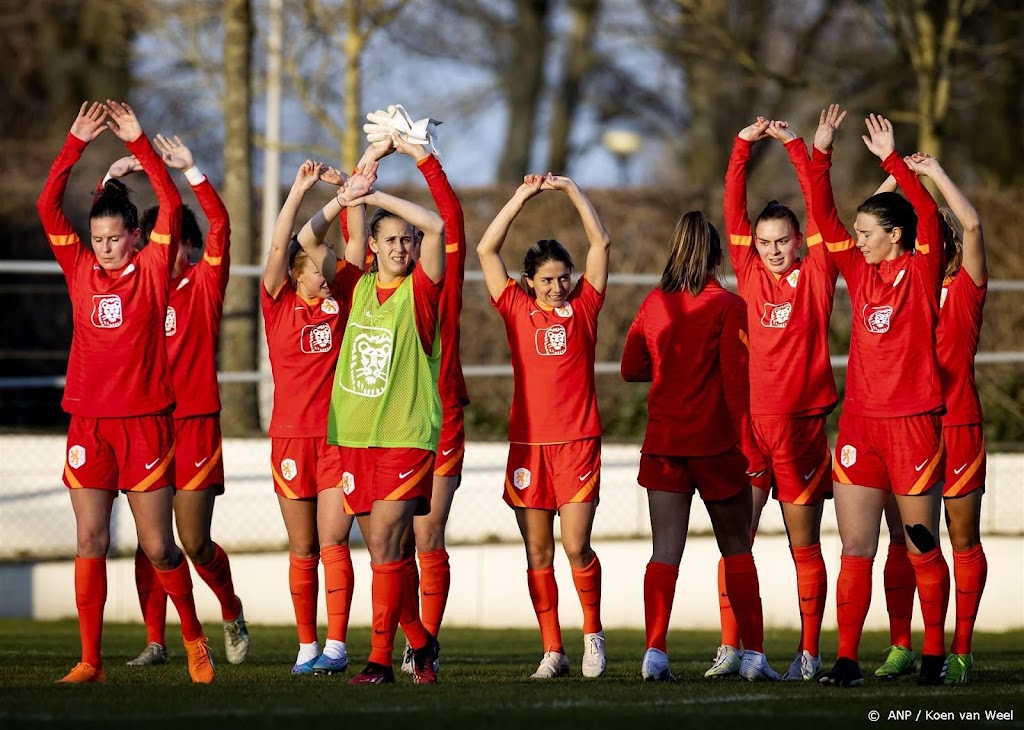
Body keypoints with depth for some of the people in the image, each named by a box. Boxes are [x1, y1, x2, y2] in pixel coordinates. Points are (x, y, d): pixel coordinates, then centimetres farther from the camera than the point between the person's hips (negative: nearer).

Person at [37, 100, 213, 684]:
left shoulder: (152, 270, 1)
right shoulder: (80, 269, 6)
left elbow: (172, 205, -9)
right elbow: (49, 206, 0)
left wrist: (139, 143, -11)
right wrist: (77, 144, -7)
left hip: (146, 422, -2)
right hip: (89, 423, 2)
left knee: (159, 547, 3)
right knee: (90, 542, -2)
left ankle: (194, 636, 25)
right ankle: (90, 661, 1)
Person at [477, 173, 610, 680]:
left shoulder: (583, 307, 5)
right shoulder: (517, 310, 7)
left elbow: (601, 243, 0)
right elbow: (487, 250, 3)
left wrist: (571, 190, -2)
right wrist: (522, 197, 0)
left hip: (577, 442, -2)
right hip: (527, 442, 2)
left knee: (576, 545, -10)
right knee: (538, 552, 3)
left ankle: (592, 629, 12)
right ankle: (552, 651, 9)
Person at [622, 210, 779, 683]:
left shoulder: (654, 304, 4)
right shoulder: (727, 307, -8)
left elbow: (631, 369, 13)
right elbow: (735, 380, -12)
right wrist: (749, 445, -10)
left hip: (663, 443, 3)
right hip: (715, 444, -3)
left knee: (665, 551, 0)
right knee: (737, 549, 9)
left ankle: (655, 652, -13)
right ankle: (753, 654, 7)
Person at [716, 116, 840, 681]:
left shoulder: (816, 276, 4)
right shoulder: (750, 274, 9)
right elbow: (734, 212, 6)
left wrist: (796, 147, -3)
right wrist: (743, 148, -1)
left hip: (801, 422, -2)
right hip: (748, 421, 2)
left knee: (805, 545, 3)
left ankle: (809, 652, 6)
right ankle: (731, 647, -1)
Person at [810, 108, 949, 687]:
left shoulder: (922, 272, -3)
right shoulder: (861, 272, 9)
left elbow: (928, 216, -18)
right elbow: (825, 217, 7)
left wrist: (893, 160, -23)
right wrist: (820, 156, -1)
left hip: (914, 422, -4)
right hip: (860, 422, 4)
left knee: (923, 549, 6)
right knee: (855, 548, 0)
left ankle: (935, 653, 17)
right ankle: (846, 658, -2)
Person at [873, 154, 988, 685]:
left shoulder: (964, 288, -1)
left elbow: (971, 224, -13)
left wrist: (934, 172, -7)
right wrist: (896, 174, 4)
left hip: (955, 426, -4)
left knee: (963, 540, 3)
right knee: (901, 540, 4)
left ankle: (960, 652, 5)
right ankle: (900, 648, 8)